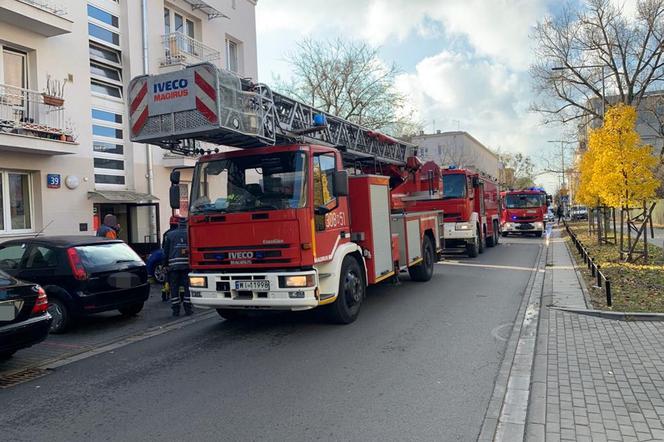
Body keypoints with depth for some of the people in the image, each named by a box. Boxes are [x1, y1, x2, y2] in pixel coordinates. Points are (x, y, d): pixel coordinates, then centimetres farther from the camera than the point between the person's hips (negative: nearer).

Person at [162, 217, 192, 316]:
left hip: (173, 265, 1)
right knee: (187, 286, 6)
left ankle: (176, 310, 7)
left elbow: (165, 251, 8)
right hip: (187, 264, -1)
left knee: (174, 288, 7)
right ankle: (188, 309, 7)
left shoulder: (169, 234, 5)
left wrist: (167, 262, 20)